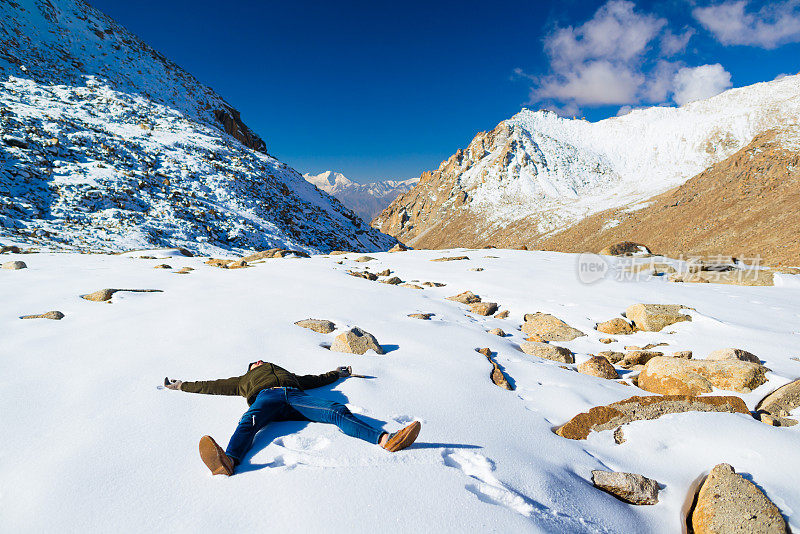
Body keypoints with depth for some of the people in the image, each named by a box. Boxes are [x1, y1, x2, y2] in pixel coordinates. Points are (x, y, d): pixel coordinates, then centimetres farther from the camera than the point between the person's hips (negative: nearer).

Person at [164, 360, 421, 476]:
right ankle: (227, 461, -69)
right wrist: (182, 385, 42)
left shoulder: (286, 373, 46)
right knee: (250, 421, -39)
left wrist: (338, 374, 58)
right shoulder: (243, 380, 41)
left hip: (295, 396, 1)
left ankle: (386, 439, -46)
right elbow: (212, 386, 41)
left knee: (338, 410, -26)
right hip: (266, 396, -1)